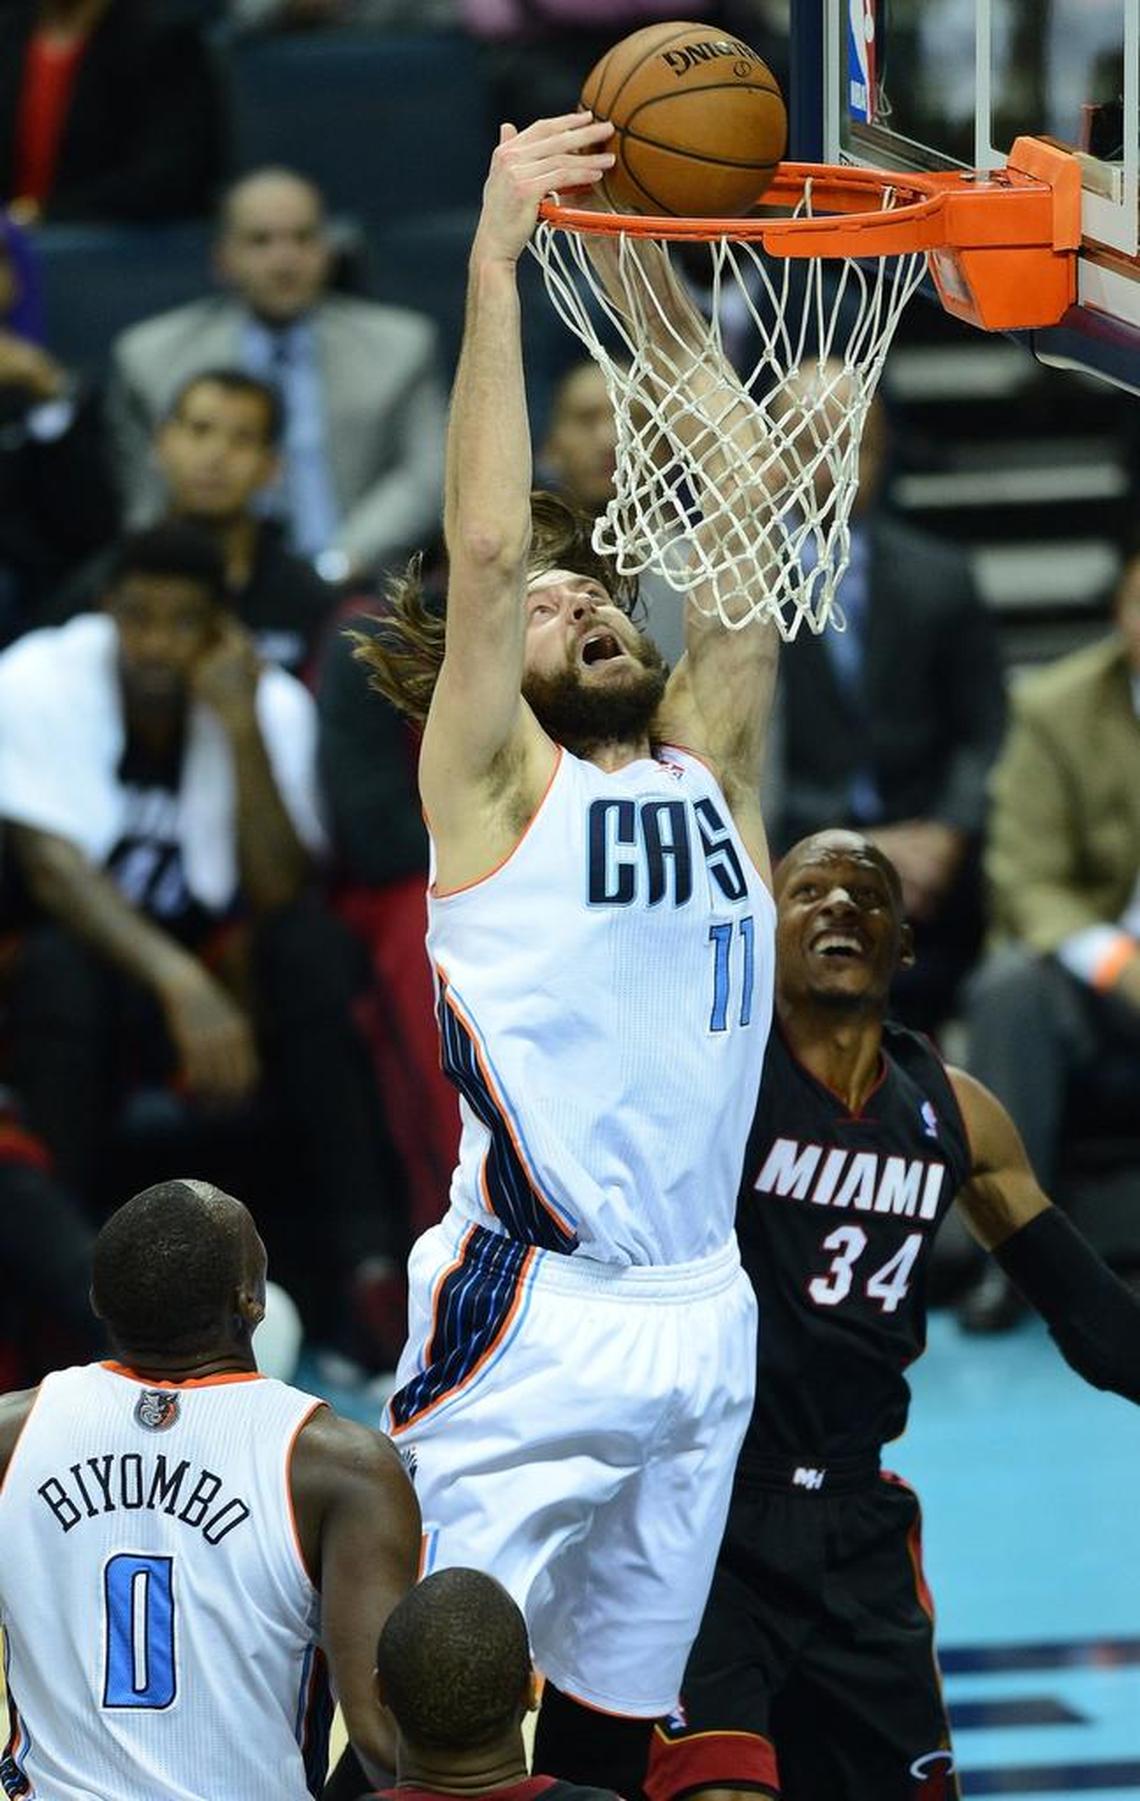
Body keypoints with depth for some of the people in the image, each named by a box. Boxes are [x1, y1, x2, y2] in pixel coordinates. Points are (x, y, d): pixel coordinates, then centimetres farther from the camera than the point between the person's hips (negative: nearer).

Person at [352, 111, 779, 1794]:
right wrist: (495, 266, -14)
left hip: (699, 1321, 6)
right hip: (526, 1321, -6)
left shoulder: (710, 767, 13)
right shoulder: (493, 783, -2)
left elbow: (749, 517, 10)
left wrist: (659, 281, 7)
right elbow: (483, 540, -14)